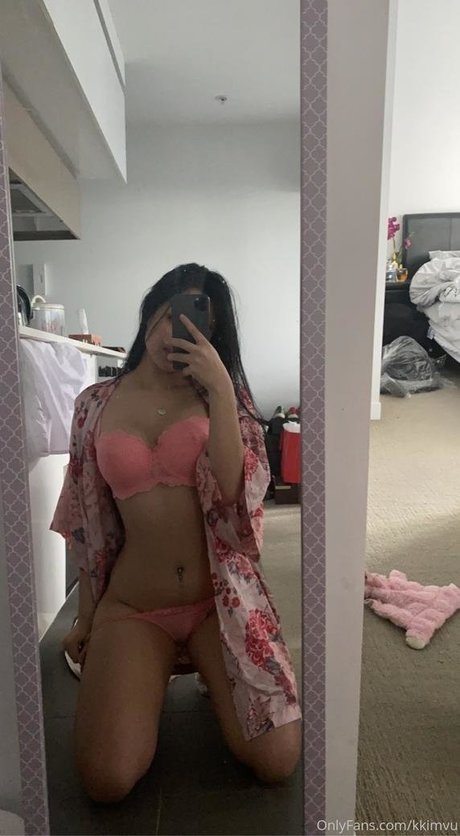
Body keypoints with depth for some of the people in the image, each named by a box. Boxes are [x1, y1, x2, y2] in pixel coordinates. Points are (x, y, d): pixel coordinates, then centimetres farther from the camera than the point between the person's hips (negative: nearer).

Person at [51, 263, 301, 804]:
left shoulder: (219, 393, 1)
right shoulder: (96, 405, 4)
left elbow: (236, 492, -15)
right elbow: (86, 521, 10)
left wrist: (221, 387, -21)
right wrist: (84, 616, 14)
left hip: (220, 597, 0)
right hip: (132, 606, 1)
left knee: (277, 762, -10)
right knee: (107, 779, -15)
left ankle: (212, 674, 20)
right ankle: (145, 683, 17)